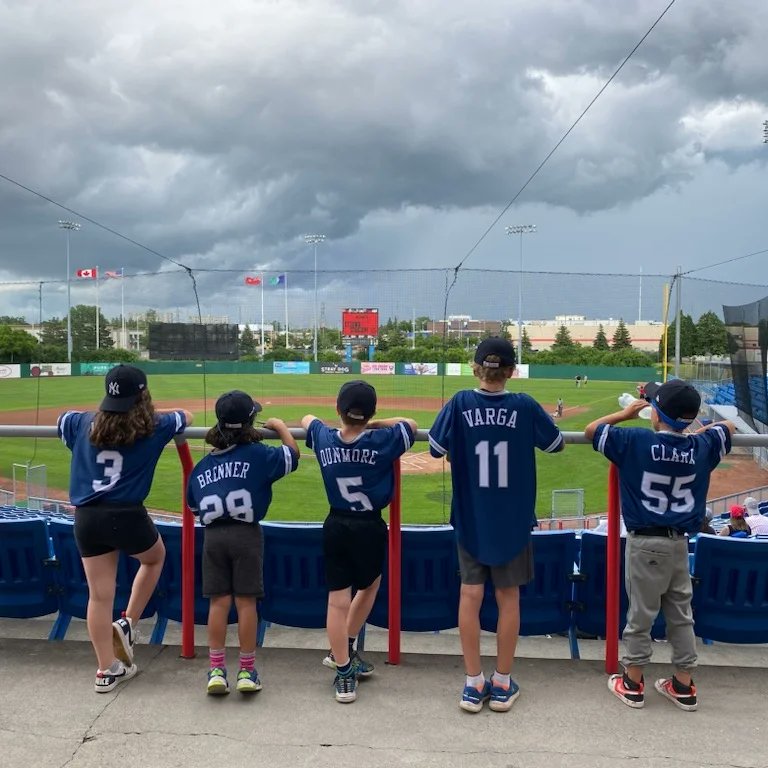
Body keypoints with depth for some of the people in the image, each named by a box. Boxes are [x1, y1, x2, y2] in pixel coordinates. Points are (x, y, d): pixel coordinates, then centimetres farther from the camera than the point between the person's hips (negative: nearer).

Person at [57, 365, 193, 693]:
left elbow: (60, 420, 30)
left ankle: (107, 671, 18)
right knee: (154, 558, 29)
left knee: (99, 596, 10)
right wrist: (149, 412, 30)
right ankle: (127, 624, 22)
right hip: (126, 515, -3)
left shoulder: (84, 424, 7)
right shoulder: (153, 428, -1)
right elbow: (186, 416, 18)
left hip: (86, 518, 3)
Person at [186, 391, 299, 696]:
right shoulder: (258, 454, -2)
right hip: (246, 534, -3)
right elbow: (293, 454, 10)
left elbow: (193, 505, 16)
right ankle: (247, 671, 12)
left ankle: (216, 670, 10)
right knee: (246, 602, 4)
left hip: (213, 536, 3)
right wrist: (279, 425, 23)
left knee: (218, 602, 7)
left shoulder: (202, 465, 11)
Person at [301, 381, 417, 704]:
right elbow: (410, 424, 5)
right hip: (369, 527, -2)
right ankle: (344, 651, 32)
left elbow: (307, 419, 18)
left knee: (337, 600, 6)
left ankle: (344, 673, 12)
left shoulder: (324, 439, -5)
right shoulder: (381, 442, -14)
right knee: (370, 584, 24)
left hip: (335, 526, 2)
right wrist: (375, 424, 8)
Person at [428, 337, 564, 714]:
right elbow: (555, 444, 3)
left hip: (470, 518, 0)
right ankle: (502, 685, 20)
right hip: (513, 519, 0)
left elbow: (436, 448, -6)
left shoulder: (460, 403, -11)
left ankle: (473, 684, 14)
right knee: (508, 597, 10)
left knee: (470, 595, 8)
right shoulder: (525, 406, -10)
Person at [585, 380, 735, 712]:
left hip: (645, 543, -4)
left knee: (641, 614, 7)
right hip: (679, 543, 4)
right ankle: (683, 686, 25)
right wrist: (695, 430, 24)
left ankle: (632, 683, 19)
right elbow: (728, 427, 18)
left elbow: (591, 429, -1)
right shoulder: (701, 446, -3)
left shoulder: (635, 440, -15)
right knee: (681, 614, 15)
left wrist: (625, 413, 10)